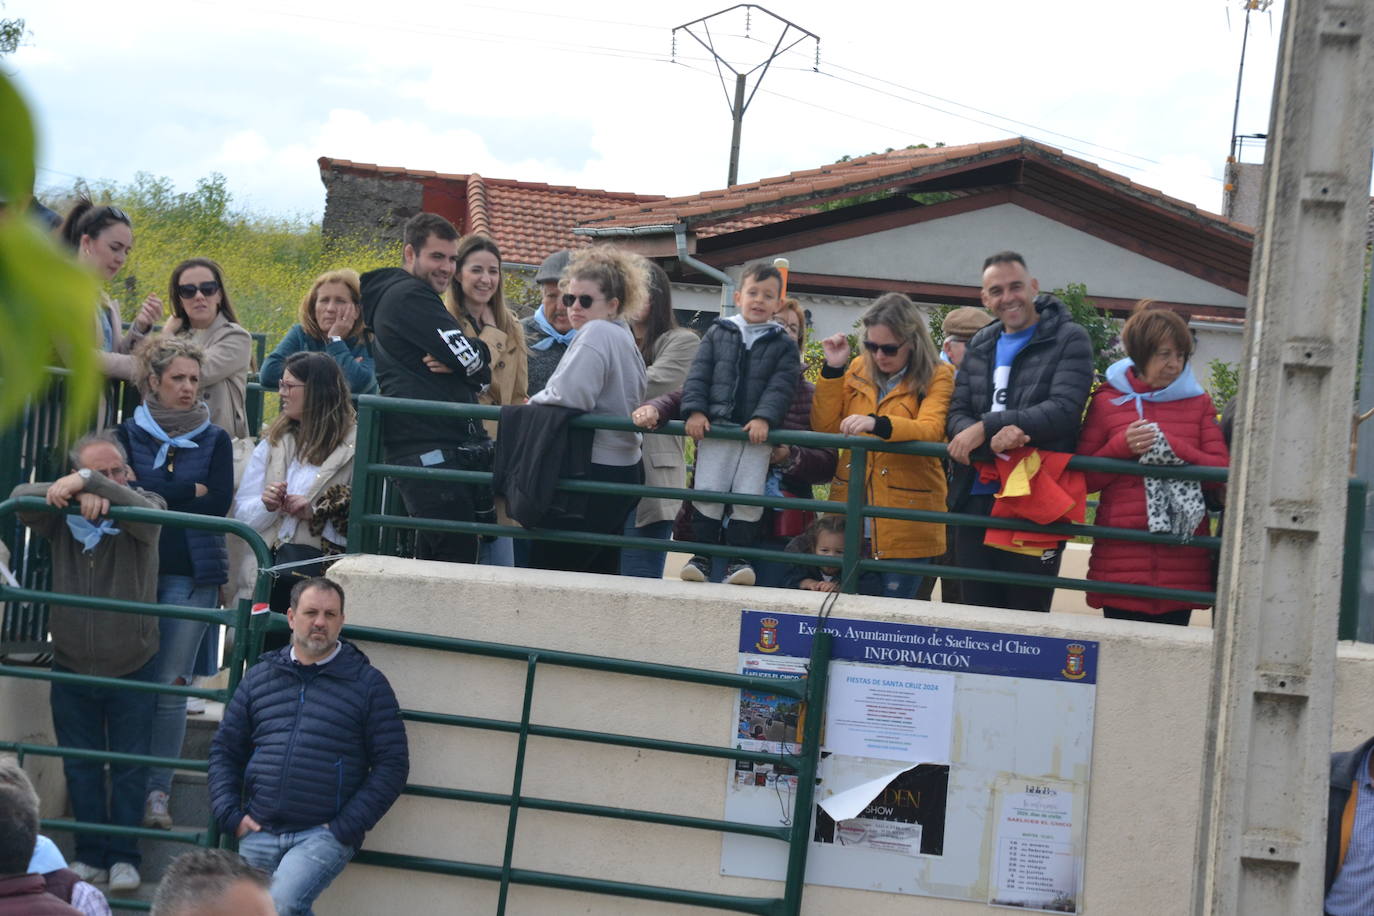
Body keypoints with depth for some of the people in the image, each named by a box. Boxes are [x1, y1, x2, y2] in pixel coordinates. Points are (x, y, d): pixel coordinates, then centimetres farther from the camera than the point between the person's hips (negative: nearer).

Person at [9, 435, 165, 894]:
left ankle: (124, 855, 19)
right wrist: (67, 492, -38)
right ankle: (91, 854, 23)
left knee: (130, 767, 6)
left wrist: (89, 483, -43)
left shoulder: (144, 508, -10)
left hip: (131, 667, -2)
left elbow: (146, 511, -33)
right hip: (71, 665, 2)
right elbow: (21, 498, -20)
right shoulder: (62, 516, -4)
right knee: (80, 767, 11)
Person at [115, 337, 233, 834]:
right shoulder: (129, 433, 9)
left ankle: (157, 789, -1)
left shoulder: (215, 440, 8)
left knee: (171, 684, -4)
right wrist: (190, 491, -8)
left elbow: (219, 503, -5)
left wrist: (155, 497, -7)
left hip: (191, 574, -1)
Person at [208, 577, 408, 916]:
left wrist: (346, 828, -8)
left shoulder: (368, 684, 4)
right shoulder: (260, 677, 14)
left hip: (324, 835, -4)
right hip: (258, 833, 4)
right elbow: (224, 749, 18)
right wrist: (231, 815, 3)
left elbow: (392, 764, 0)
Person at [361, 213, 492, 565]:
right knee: (456, 561, -12)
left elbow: (479, 372, 18)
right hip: (433, 452, -11)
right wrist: (480, 350, 7)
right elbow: (474, 363, -17)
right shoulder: (411, 296, -8)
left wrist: (457, 363, -6)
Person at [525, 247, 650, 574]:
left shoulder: (597, 332, -11)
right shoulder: (624, 338, 18)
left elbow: (570, 396, -22)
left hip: (596, 471, -10)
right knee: (600, 575, 11)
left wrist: (534, 403, -2)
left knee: (547, 569, -10)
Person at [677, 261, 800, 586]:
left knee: (749, 497, -4)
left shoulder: (783, 345, 7)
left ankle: (738, 559, 5)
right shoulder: (718, 333, 11)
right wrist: (695, 411, -8)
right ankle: (702, 556, 7)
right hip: (715, 427, 1)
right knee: (707, 492, -3)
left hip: (757, 434, 0)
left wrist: (764, 418, -18)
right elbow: (699, 375, 6)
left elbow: (780, 386, -4)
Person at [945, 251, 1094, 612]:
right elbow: (957, 413, 8)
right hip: (976, 499, 5)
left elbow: (1064, 410, -15)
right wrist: (994, 440, -15)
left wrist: (985, 427, -17)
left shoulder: (1069, 341, -1)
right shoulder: (980, 345, 16)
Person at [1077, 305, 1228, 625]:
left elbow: (1222, 471, 1)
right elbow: (1083, 477, 6)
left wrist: (1169, 446, -12)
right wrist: (1122, 446, -10)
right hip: (1121, 559, -1)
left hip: (1182, 560, 1)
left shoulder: (1198, 403, 12)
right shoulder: (1107, 401, 8)